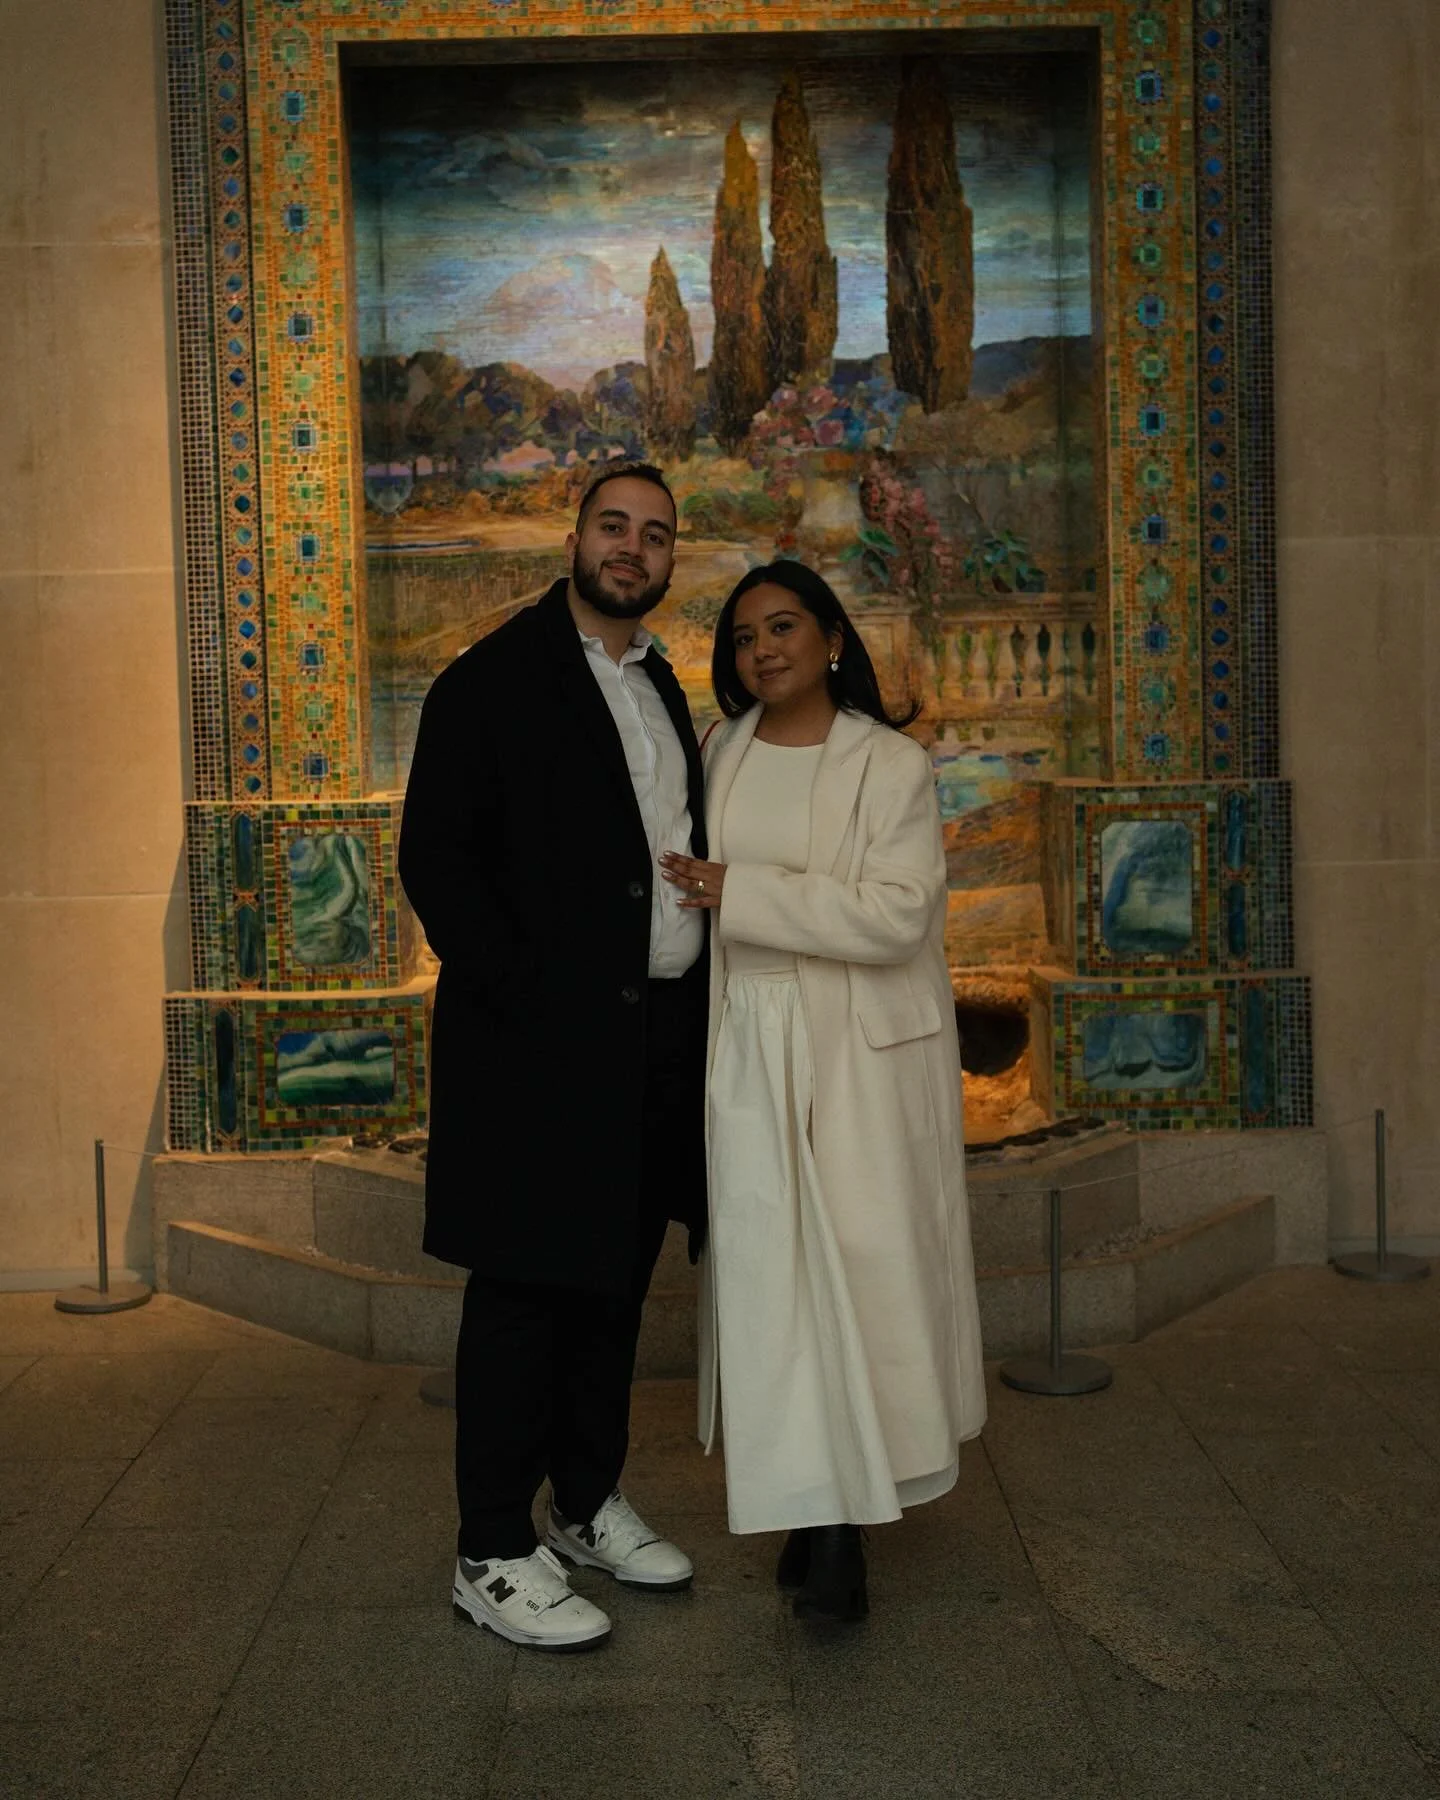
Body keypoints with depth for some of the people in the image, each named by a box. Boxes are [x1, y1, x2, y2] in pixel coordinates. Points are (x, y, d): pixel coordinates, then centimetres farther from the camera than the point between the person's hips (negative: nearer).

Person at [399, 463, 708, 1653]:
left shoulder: (663, 689, 16)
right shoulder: (493, 682, -6)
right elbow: (435, 859, -12)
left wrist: (700, 992, 8)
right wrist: (526, 995, -18)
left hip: (657, 1039, 7)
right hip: (545, 1041, -7)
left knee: (614, 1283, 16)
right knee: (525, 1290, 0)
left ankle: (590, 1506, 31)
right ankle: (493, 1555, 13)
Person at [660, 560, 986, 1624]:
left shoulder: (892, 766, -4)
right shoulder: (724, 753, 10)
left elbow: (895, 916, -15)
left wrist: (742, 893, -16)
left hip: (864, 1047, -3)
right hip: (749, 1045, 4)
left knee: (865, 1263, -2)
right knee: (770, 1267, 2)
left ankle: (846, 1509, 10)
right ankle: (813, 1505, 12)